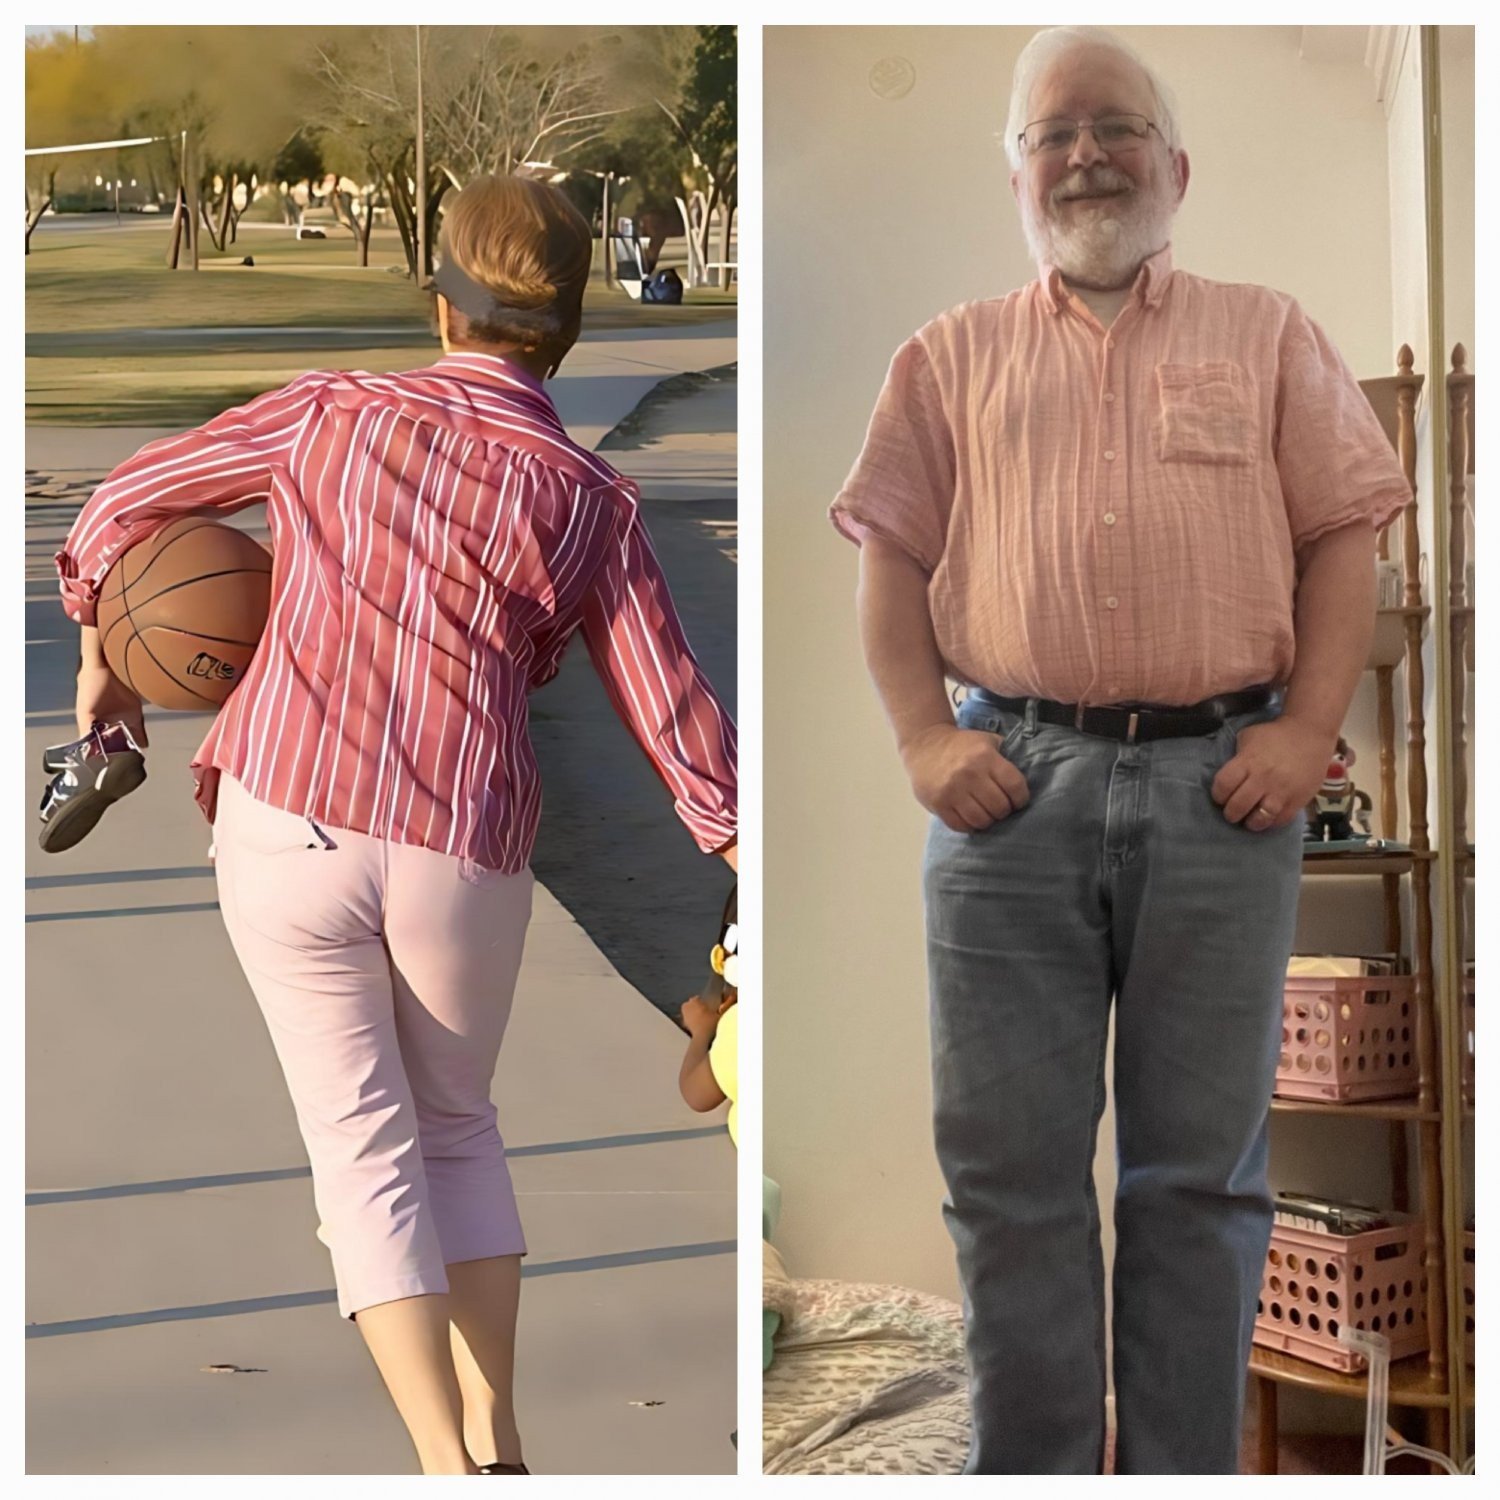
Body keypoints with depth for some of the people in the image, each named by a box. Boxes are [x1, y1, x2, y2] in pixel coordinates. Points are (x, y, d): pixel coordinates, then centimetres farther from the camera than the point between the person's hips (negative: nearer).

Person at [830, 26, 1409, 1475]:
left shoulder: (1267, 337, 13)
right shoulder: (954, 355, 15)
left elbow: (1344, 535, 7)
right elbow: (891, 550, 10)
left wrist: (1307, 729, -5)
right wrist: (924, 739, -3)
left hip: (1222, 784, 0)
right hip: (1013, 786, 1)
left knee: (1201, 1168, 5)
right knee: (1007, 1162, 3)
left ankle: (1184, 1473, 16)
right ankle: (1027, 1467, 15)